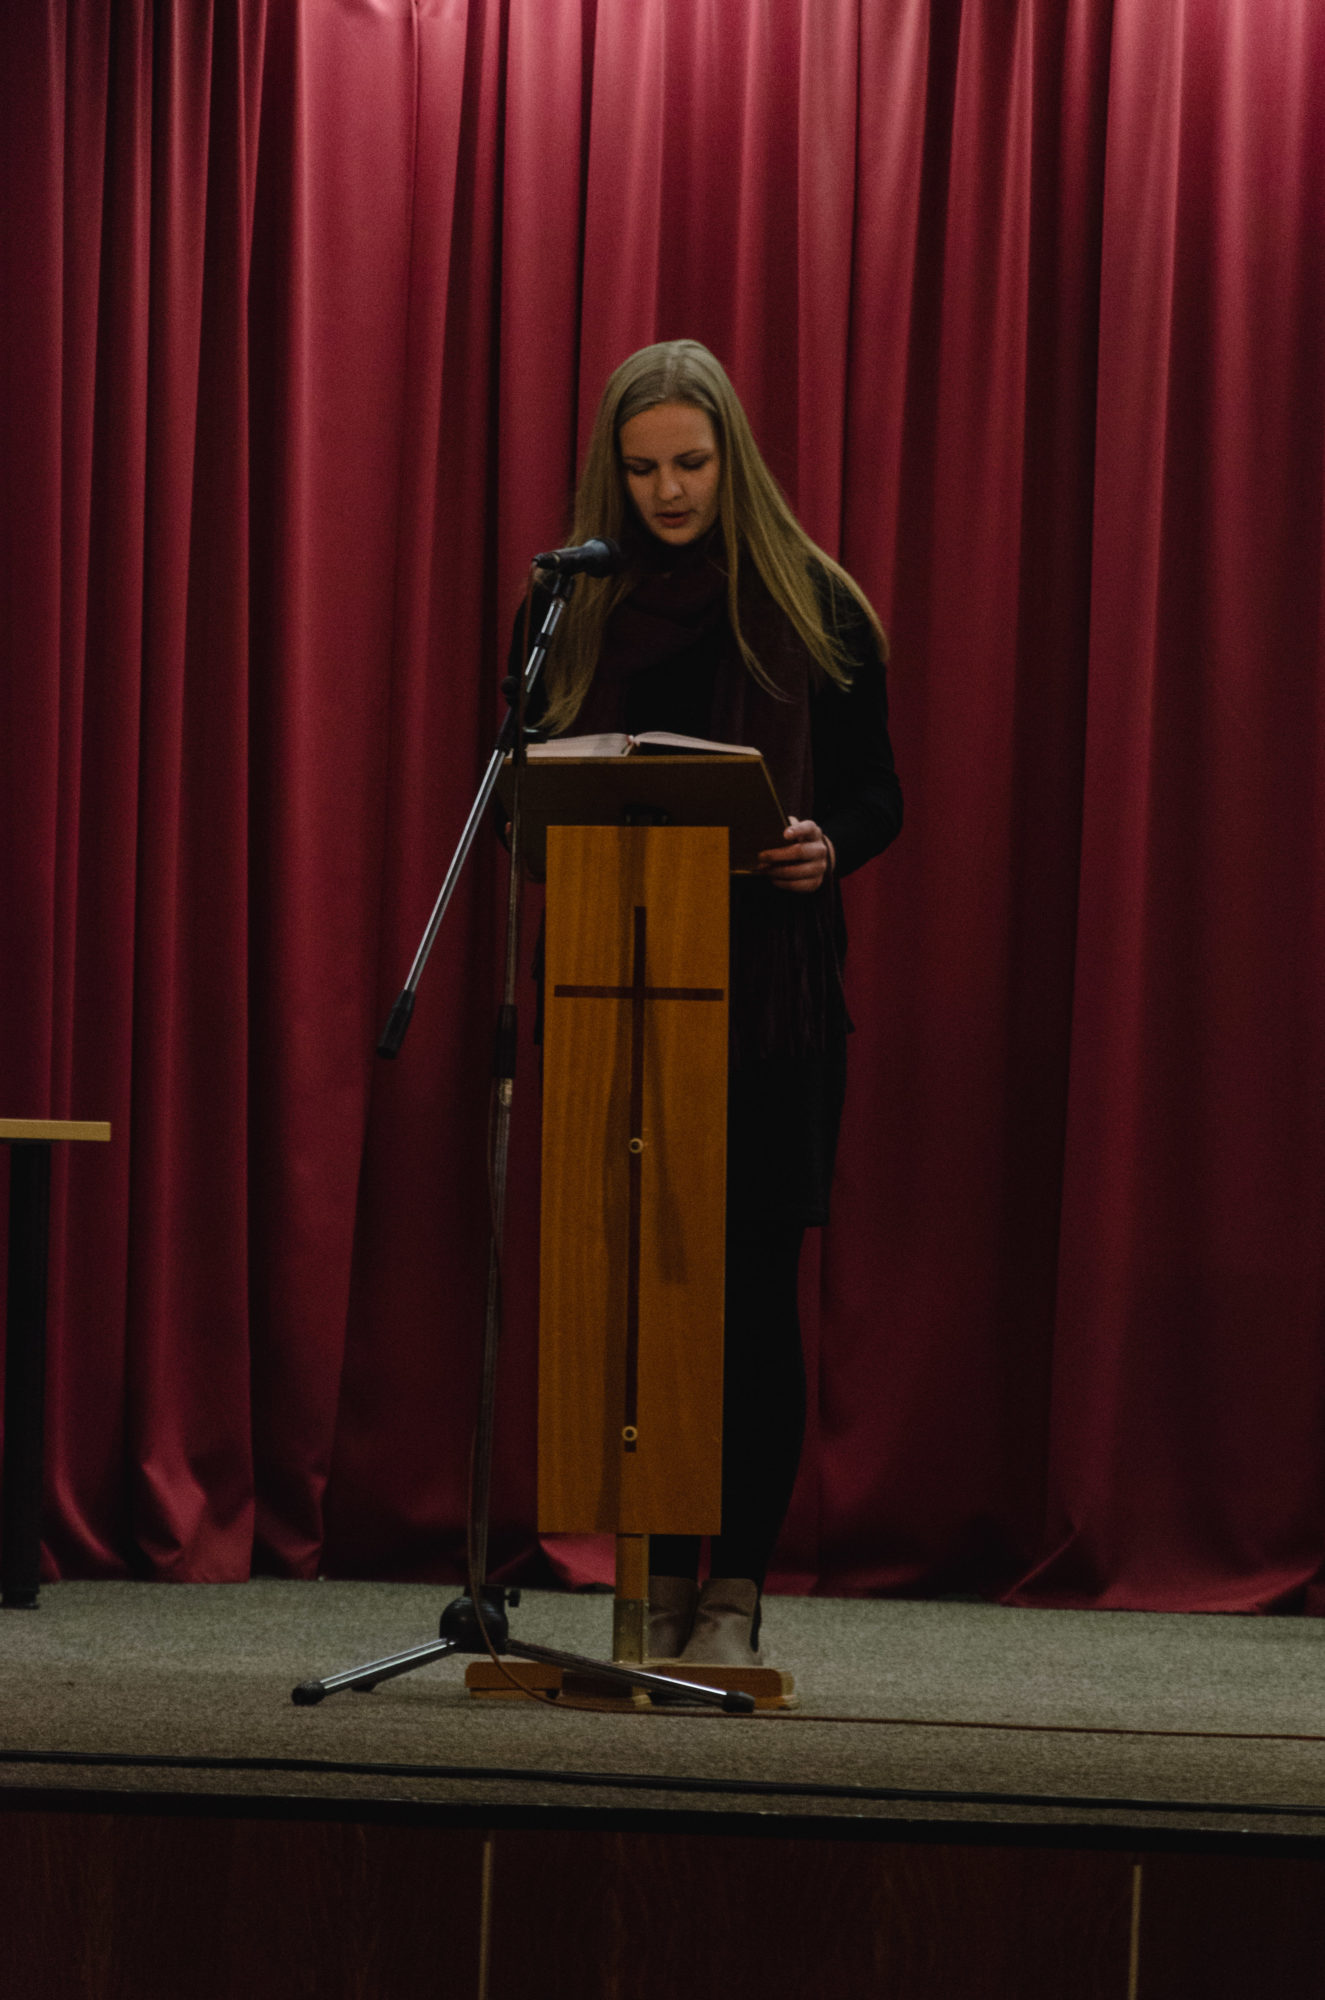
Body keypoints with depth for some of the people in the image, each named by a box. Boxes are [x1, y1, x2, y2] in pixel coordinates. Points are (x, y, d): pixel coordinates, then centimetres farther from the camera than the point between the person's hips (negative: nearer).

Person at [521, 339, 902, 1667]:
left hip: (771, 996, -2)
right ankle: (656, 1580, 11)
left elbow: (878, 793, 6)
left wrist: (828, 846, -15)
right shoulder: (577, 608, 7)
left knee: (754, 1284, -1)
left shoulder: (811, 607, 2)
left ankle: (735, 1592, 5)